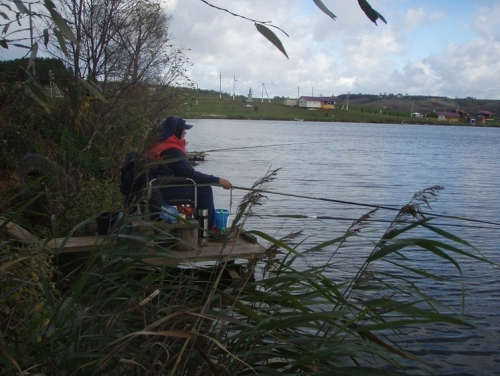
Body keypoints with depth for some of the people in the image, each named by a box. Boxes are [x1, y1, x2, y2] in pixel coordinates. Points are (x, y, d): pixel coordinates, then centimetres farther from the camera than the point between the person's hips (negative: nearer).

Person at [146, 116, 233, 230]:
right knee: (205, 190, -10)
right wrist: (218, 180, -17)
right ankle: (207, 228, 0)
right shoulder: (171, 151, -19)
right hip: (164, 190, -11)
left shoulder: (162, 146, 13)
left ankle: (212, 225, 17)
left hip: (158, 187, 11)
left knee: (203, 186, 15)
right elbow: (190, 174, -21)